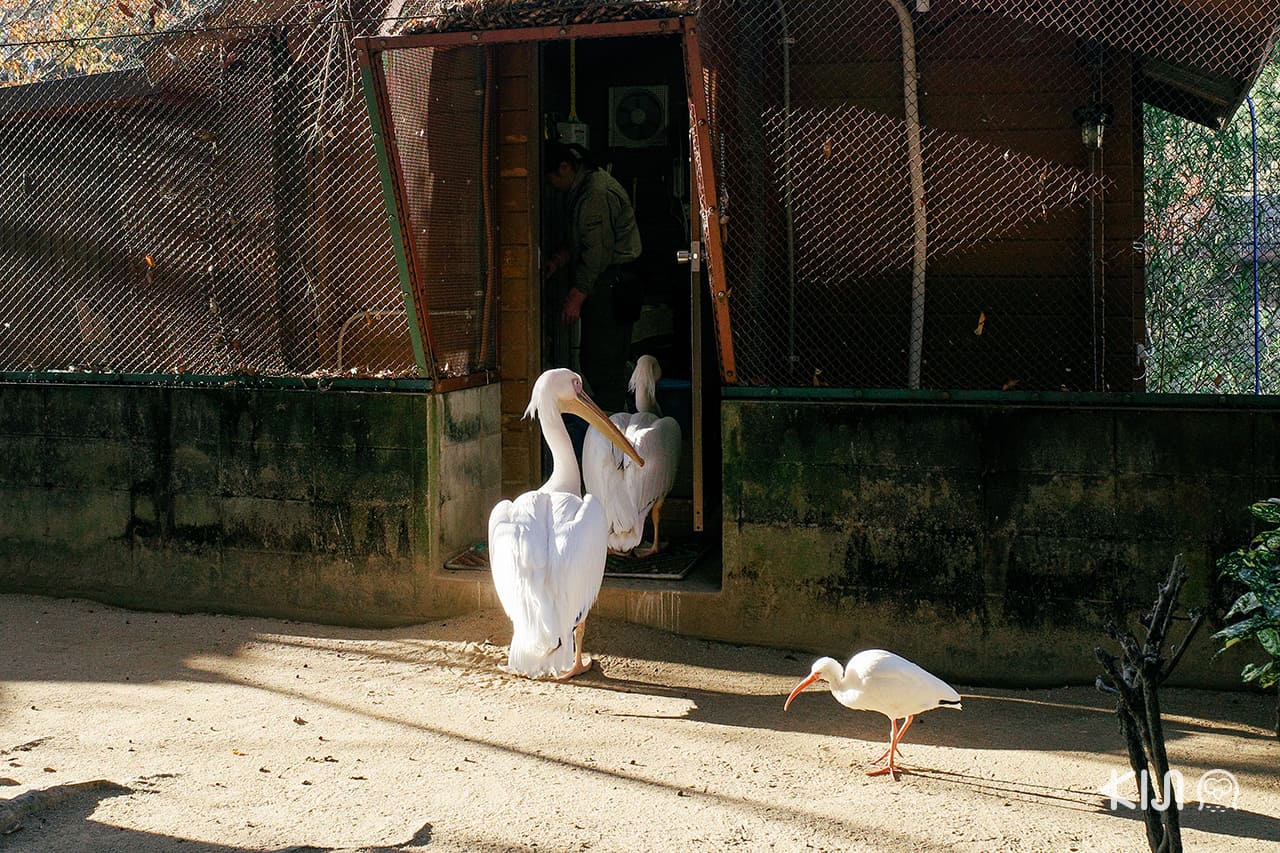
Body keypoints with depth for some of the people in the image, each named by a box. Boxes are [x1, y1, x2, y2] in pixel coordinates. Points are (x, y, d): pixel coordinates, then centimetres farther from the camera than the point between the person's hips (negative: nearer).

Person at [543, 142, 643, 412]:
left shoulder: (596, 195, -19)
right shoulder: (582, 189, 15)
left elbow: (596, 251, -22)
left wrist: (576, 297, -21)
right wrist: (557, 261, 9)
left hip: (610, 285, -11)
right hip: (607, 284, 11)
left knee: (603, 362, -8)